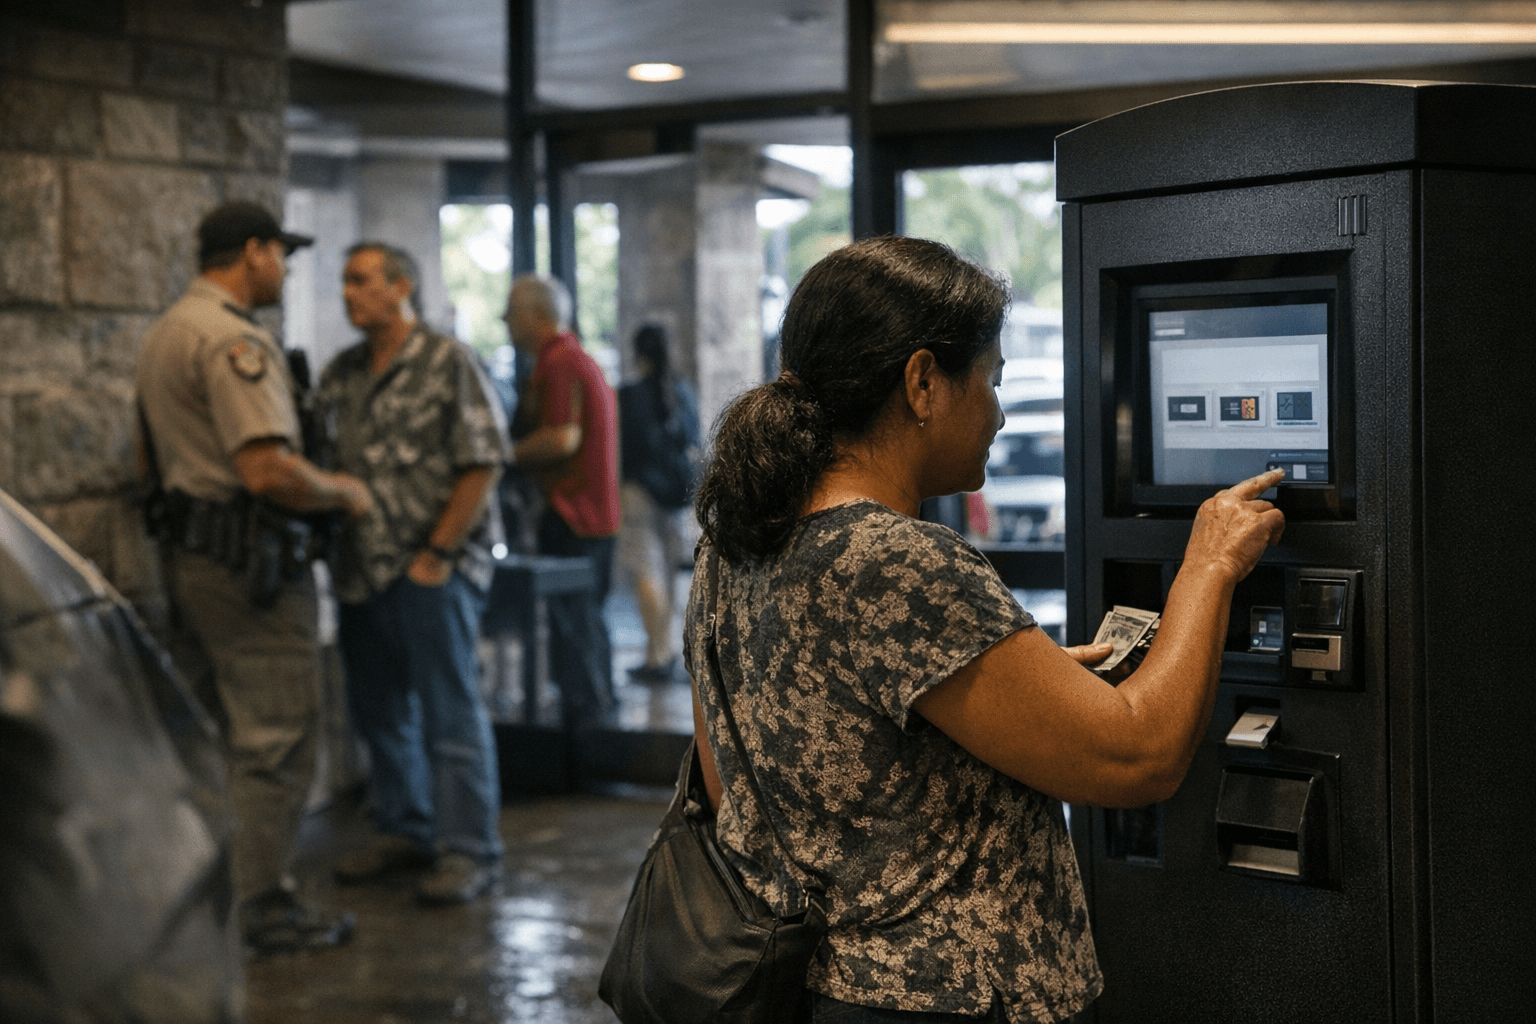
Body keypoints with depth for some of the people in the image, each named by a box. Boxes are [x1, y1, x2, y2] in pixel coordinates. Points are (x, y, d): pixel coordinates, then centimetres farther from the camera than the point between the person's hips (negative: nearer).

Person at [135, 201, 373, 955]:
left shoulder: (163, 334, 16)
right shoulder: (233, 339, -17)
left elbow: (148, 460, 23)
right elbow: (268, 470, -26)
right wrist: (344, 492, -10)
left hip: (185, 551, 10)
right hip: (247, 557, -10)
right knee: (275, 738, -3)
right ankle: (264, 906, 3)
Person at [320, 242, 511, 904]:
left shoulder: (448, 363, -6)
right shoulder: (342, 373, 12)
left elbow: (482, 465, -11)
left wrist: (438, 553, -13)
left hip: (431, 570, -7)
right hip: (361, 570, 7)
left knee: (450, 714, -2)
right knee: (380, 714, 14)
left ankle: (468, 851, 6)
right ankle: (405, 836, 28)